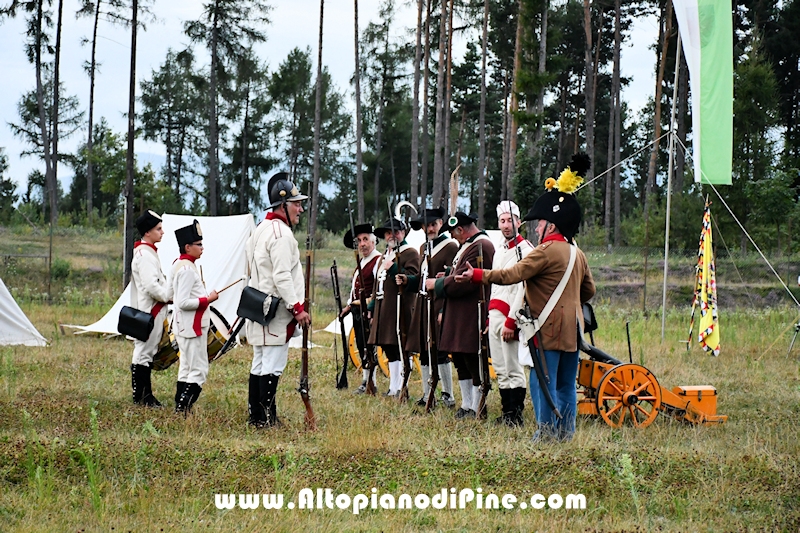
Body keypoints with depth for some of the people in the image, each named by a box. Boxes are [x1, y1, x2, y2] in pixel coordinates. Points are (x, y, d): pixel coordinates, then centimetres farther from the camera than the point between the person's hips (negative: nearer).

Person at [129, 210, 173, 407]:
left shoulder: (149, 252, 17)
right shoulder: (144, 255, -17)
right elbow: (151, 287, -23)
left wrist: (170, 293, 13)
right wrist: (170, 295, -13)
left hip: (154, 311, 11)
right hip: (148, 312, -11)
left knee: (147, 353, 13)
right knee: (143, 353, -6)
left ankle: (146, 395, 18)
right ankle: (140, 397, -2)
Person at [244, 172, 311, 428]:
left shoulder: (261, 229, 18)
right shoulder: (281, 233, -15)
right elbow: (282, 276, -22)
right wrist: (297, 307, -21)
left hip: (259, 307, 10)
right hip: (276, 309, -10)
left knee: (260, 363, 12)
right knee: (273, 365, -9)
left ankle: (255, 415, 15)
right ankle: (266, 418, -10)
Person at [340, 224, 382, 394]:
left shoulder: (378, 260, -9)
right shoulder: (361, 262, 20)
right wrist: (349, 305, 20)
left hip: (369, 310, -10)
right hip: (357, 310, 10)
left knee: (367, 347, -10)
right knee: (361, 347, 11)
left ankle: (368, 382, -7)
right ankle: (368, 381, 16)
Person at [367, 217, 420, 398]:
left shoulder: (410, 253, -3)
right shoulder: (385, 255, 24)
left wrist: (393, 268, -23)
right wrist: (371, 308, 22)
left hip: (400, 308, -9)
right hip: (383, 310, 9)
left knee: (400, 349, -9)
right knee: (389, 349, 11)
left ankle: (400, 388, -9)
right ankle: (393, 387, 16)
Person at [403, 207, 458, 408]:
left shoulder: (450, 246, -6)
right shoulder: (424, 248, 18)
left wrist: (445, 310, -23)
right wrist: (406, 280, 4)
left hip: (438, 305, -8)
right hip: (422, 304, 8)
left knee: (440, 352, -8)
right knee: (423, 351, 9)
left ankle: (448, 396, -1)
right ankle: (427, 395, 16)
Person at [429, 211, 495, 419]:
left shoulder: (480, 247, -17)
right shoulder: (468, 246, 17)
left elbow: (461, 283, -22)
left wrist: (437, 284, -9)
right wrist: (444, 311, 17)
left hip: (473, 319, -11)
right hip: (458, 317, 11)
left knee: (474, 363, -5)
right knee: (461, 362, 15)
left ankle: (476, 409, -1)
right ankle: (466, 406, 22)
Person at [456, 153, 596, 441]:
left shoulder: (546, 251, -12)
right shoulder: (577, 254, 13)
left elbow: (512, 274, -16)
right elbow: (589, 290, 21)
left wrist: (476, 275, -12)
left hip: (549, 328, -8)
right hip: (572, 327, 8)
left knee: (544, 381, -3)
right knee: (567, 384, 10)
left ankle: (547, 431, -3)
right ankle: (566, 431, 12)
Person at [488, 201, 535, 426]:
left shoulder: (525, 250, -9)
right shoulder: (500, 251, 19)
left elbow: (523, 289, -16)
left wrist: (511, 321, -20)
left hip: (510, 318, -9)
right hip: (495, 316, 9)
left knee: (513, 369, -7)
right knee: (500, 369, 11)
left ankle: (515, 416, -4)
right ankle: (506, 412, 17)